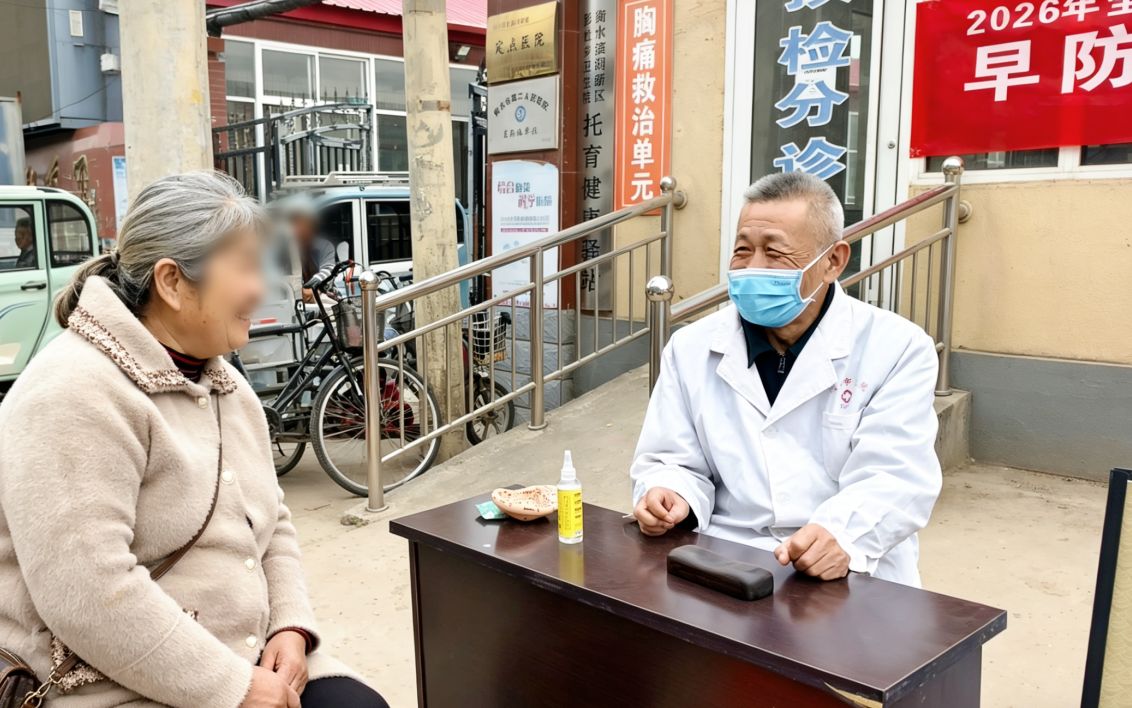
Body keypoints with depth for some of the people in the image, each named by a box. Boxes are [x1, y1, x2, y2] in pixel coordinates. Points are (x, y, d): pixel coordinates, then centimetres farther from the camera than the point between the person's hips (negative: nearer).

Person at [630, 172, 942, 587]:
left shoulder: (898, 349, -1)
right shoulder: (691, 348, 8)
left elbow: (893, 478, -11)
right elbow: (675, 462, 10)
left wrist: (841, 537, -30)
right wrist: (669, 496, -13)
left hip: (851, 580, -2)